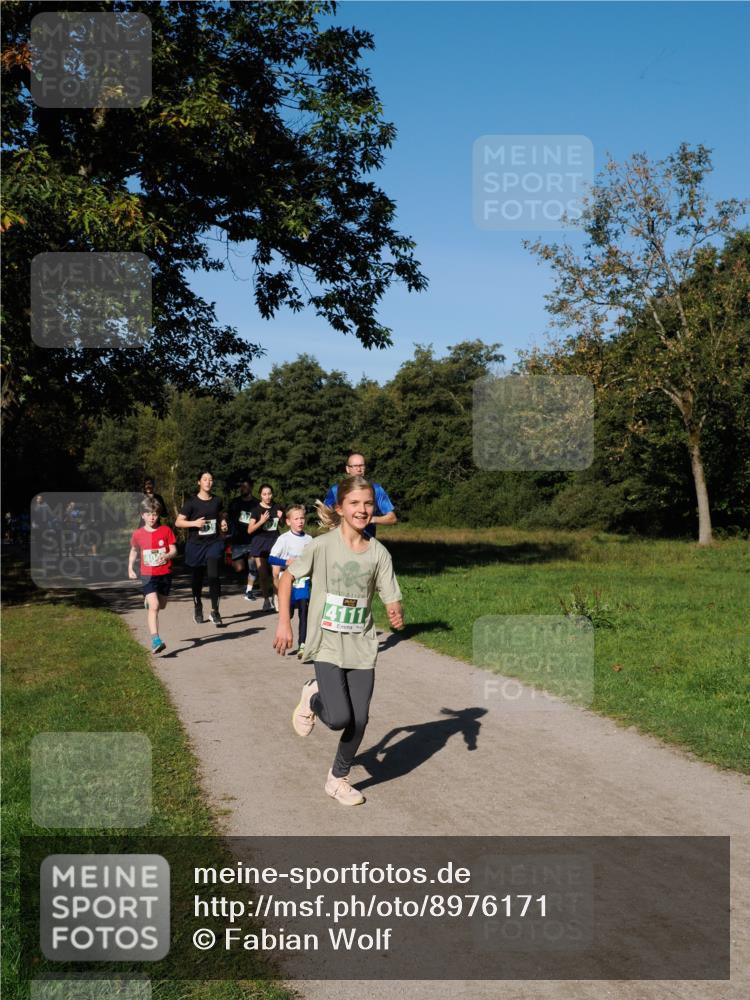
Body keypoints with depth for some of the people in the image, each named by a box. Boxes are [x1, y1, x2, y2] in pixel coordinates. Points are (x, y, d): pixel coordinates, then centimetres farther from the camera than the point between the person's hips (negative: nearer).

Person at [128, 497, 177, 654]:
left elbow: (174, 550, -3)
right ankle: (156, 641, -22)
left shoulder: (166, 530, -3)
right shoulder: (138, 534, -1)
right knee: (154, 606, -17)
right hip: (148, 575, -2)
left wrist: (167, 556, -24)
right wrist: (130, 568, 11)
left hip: (165, 574, 2)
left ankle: (148, 599, 55)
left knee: (161, 606, 19)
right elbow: (133, 550, 17)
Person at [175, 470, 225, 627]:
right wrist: (194, 523, -19)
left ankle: (215, 611, -8)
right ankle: (197, 608, 33)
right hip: (196, 544, -1)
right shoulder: (192, 502, -5)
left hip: (214, 543, 1)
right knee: (197, 577, 11)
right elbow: (178, 522, -7)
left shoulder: (217, 501, 5)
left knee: (214, 576, -13)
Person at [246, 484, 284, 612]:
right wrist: (261, 521, -20)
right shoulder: (256, 510, -3)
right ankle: (266, 599, 12)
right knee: (263, 574, 1)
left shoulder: (277, 508, 6)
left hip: (274, 541, 2)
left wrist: (281, 518, -1)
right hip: (260, 543, -2)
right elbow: (249, 530, -6)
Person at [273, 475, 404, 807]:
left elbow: (392, 600, 0)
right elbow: (288, 576, 2)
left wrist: (397, 615, -23)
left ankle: (338, 779, 28)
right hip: (328, 645, -3)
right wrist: (284, 622, -3)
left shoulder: (379, 552, -1)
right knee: (339, 718, -15)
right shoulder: (322, 545, -9)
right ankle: (312, 698, 20)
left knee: (359, 721, 3)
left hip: (362, 647, 3)